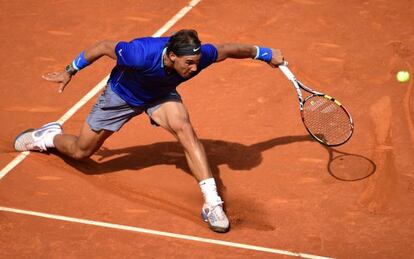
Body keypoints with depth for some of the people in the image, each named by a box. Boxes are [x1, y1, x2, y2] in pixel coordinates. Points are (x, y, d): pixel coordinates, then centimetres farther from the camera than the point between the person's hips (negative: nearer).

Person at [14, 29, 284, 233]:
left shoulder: (200, 55, -34)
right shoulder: (141, 54, -44)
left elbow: (230, 48, -13)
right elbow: (104, 46, -25)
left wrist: (266, 53, 2)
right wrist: (70, 71, -11)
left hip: (161, 94, 2)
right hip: (121, 94, -2)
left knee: (185, 129, -29)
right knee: (81, 151, 12)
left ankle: (212, 203, -27)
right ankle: (49, 136, 47)